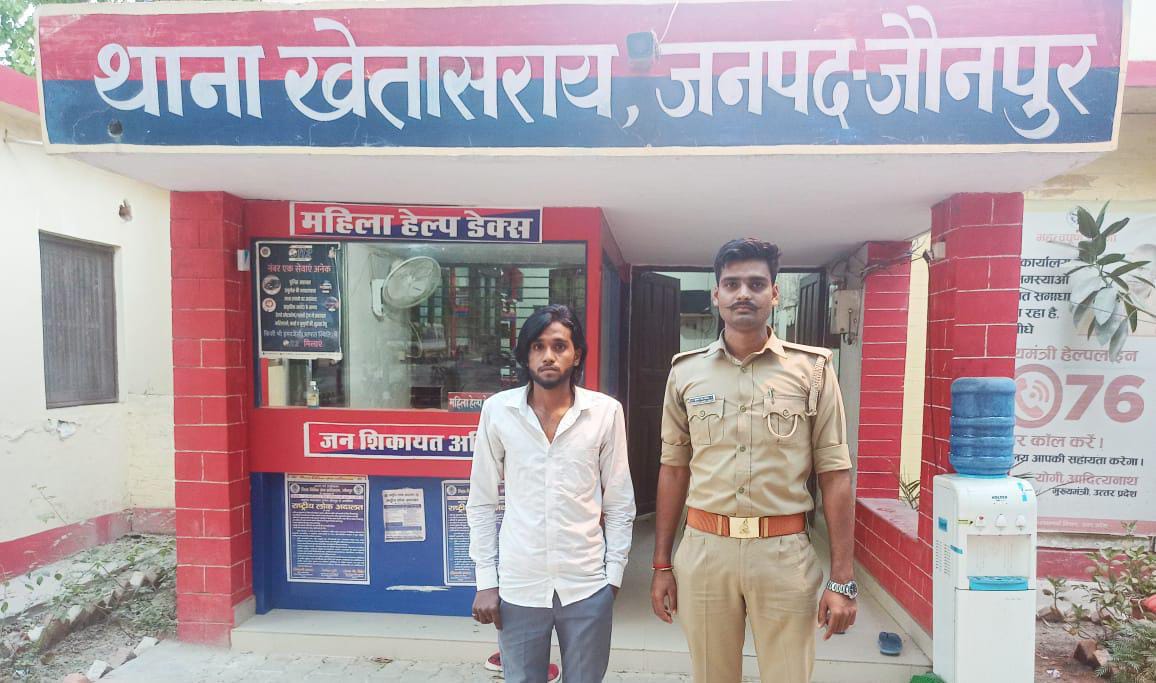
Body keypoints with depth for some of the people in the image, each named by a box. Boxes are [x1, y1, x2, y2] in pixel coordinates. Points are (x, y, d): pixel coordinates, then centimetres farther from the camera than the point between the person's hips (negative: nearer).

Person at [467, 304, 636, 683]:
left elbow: (619, 502, 2)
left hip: (587, 585, 0)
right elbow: (482, 503, 2)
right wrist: (486, 579, 0)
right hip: (518, 585, 0)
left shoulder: (606, 412, -4)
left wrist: (614, 573, 0)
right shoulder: (497, 410, -4)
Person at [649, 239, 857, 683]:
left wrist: (842, 580, -4)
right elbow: (673, 471, 7)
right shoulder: (685, 373, 3)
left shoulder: (812, 370, -2)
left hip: (785, 553, -1)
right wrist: (661, 564, 7)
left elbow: (835, 476, -1)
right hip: (705, 549, 2)